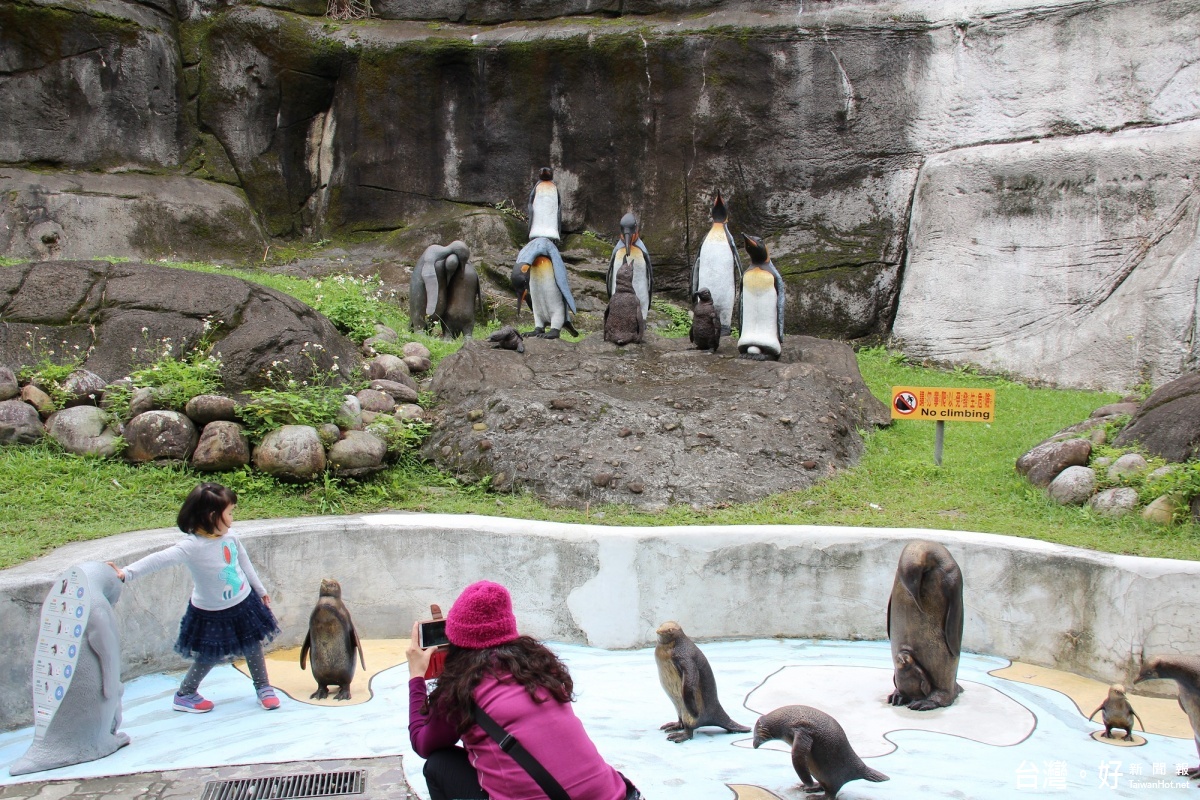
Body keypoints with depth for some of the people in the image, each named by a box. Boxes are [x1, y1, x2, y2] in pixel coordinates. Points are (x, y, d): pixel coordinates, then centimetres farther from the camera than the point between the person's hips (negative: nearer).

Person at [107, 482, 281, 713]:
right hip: (211, 614, -5)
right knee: (210, 656, 7)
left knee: (253, 646, 15)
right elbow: (160, 559, -38)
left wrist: (260, 590, 21)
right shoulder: (192, 546, -27)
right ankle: (184, 695, 28)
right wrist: (127, 573, -50)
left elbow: (244, 563, 8)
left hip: (243, 603, 5)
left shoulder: (230, 538, -7)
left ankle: (263, 688, 33)